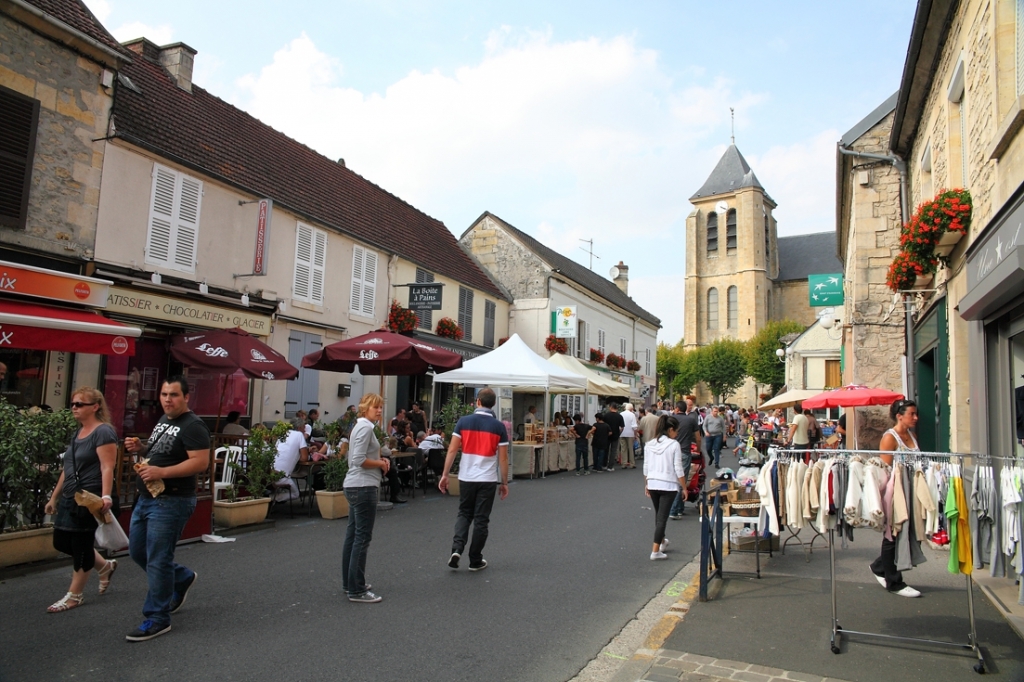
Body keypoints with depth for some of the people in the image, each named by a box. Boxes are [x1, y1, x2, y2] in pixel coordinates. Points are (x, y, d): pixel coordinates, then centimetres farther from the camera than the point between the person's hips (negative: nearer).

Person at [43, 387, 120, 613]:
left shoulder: (103, 432, -14)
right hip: (70, 498, 9)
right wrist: (54, 497, 20)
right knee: (62, 542, 13)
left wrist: (105, 496, -33)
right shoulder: (78, 433, 13)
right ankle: (105, 566, 30)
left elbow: (107, 468, -22)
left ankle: (74, 595, 16)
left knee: (81, 545, 2)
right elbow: (68, 469, 19)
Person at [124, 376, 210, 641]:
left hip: (171, 502, -10)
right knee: (137, 551, 19)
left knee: (158, 560, -2)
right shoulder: (163, 420, 13)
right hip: (146, 498, 10)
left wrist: (161, 472, -28)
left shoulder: (193, 426, -17)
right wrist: (140, 448, 3)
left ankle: (157, 619, 11)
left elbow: (201, 462, -24)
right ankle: (182, 578, 39)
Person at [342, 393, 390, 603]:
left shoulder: (361, 426, 17)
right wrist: (381, 463, -9)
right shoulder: (365, 427, -14)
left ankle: (349, 583, 23)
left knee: (353, 535, 14)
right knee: (362, 537, -6)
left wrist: (380, 460, 7)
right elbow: (359, 460, -22)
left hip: (356, 486, 11)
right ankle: (357, 590, -2)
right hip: (363, 487, -11)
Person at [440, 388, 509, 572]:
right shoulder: (499, 426, -5)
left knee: (464, 514, 18)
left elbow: (452, 450, -5)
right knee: (481, 519, 9)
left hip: (466, 477, 1)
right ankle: (475, 560, 16)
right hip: (488, 480, -1)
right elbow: (503, 458, -4)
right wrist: (504, 482, 5)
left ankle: (456, 549, 0)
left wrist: (445, 475, 0)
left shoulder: (463, 422, -3)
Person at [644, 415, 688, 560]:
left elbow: (646, 467, 9)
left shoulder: (649, 444, 4)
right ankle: (655, 551, -1)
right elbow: (678, 469, -11)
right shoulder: (674, 445, -11)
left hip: (652, 484, 5)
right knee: (662, 517, -1)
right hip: (668, 485, -5)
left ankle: (662, 541, 41)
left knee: (658, 514, 23)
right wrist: (684, 488, -3)